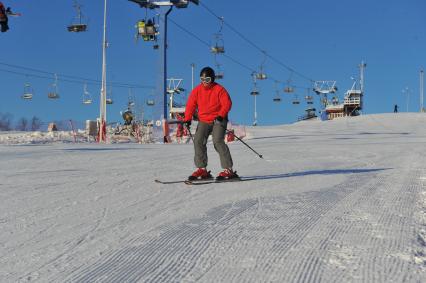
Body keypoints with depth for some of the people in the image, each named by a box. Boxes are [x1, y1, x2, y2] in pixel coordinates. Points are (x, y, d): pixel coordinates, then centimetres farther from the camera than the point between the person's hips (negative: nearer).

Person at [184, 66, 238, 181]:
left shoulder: (219, 89, -5)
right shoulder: (197, 90, 6)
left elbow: (227, 103, -10)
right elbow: (191, 105, 8)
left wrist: (221, 115, -24)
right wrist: (188, 119, -4)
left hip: (218, 120, -5)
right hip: (203, 121, 5)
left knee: (218, 141, -21)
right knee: (198, 141, -10)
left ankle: (228, 170, -18)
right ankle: (202, 169, -1)